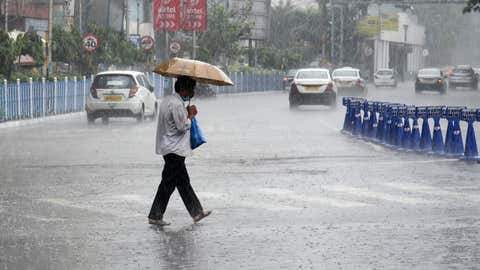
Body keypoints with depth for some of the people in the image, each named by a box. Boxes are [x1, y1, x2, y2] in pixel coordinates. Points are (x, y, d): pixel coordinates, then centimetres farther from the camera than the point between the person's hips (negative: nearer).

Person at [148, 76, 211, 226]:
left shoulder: (168, 100, 13)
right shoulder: (177, 104, -20)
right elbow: (183, 126, -21)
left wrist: (186, 113, 9)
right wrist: (191, 115, -6)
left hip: (169, 147, 11)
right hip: (174, 150, -11)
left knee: (183, 182, 14)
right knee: (168, 183, -5)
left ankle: (196, 212, 20)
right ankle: (155, 216, -1)